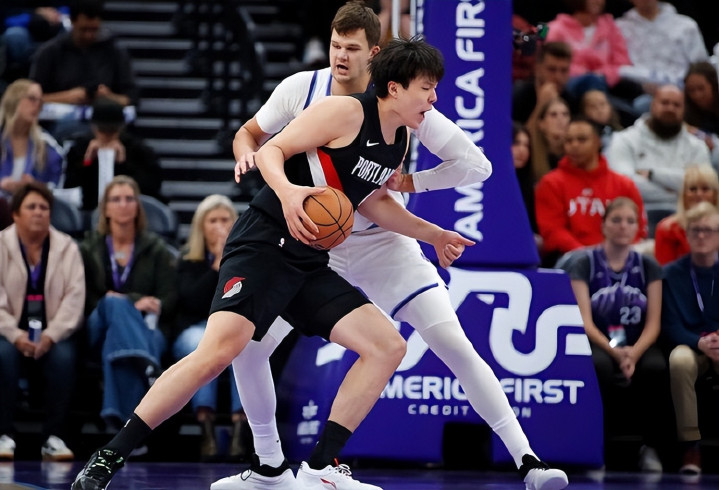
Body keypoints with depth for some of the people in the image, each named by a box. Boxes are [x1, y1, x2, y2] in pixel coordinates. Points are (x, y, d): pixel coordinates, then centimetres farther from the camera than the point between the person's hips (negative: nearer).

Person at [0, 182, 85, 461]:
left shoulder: (66, 248, 7)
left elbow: (74, 297, -3)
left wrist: (51, 335, -18)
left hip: (54, 335, 1)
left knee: (64, 356, -31)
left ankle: (55, 437, -25)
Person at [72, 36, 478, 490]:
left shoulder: (400, 139, 14)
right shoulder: (345, 112, -10)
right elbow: (271, 150, -13)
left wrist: (433, 235, 29)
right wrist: (287, 190, -32)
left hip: (310, 263, 9)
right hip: (264, 244, -9)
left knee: (388, 347, 0)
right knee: (219, 350, -26)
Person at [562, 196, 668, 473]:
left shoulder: (648, 267, 9)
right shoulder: (583, 265, 2)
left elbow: (653, 323, 3)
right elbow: (585, 321, -7)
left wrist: (634, 353, -19)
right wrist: (613, 351, -25)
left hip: (638, 345, 2)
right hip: (597, 344, -2)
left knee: (656, 367, -33)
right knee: (600, 366, -38)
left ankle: (651, 447, -13)